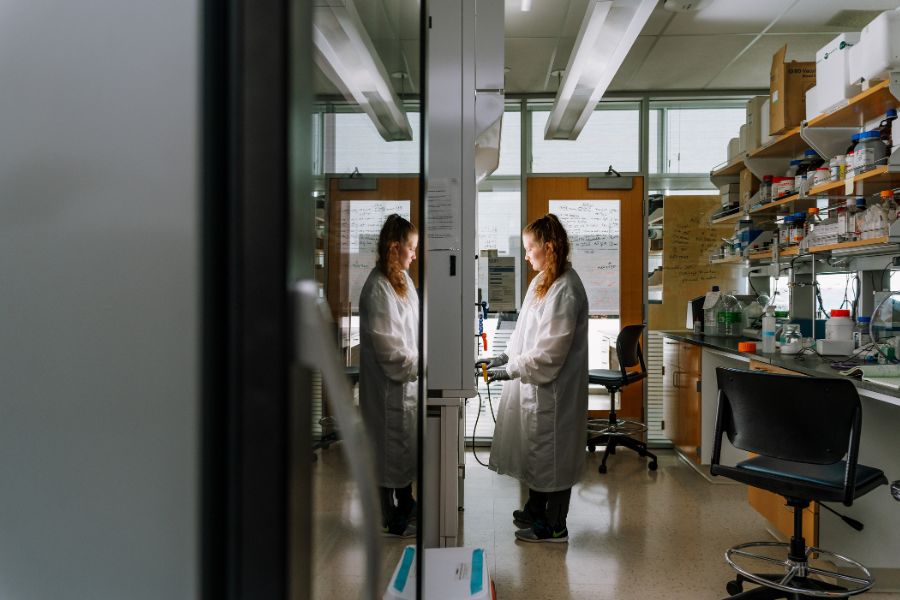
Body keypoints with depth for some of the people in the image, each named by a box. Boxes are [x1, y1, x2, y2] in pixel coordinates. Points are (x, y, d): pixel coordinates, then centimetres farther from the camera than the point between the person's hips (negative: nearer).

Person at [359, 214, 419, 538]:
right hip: (389, 382, -9)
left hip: (408, 379, 9)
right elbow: (386, 346, -22)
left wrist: (419, 360, 0)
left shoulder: (402, 278, 7)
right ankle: (390, 518, 20)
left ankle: (405, 504, 37)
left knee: (407, 442, 19)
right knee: (390, 445, 5)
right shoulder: (377, 289, -20)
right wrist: (420, 364, -18)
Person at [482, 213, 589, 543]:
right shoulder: (543, 280, 7)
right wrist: (508, 355, 3)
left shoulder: (565, 289, -22)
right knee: (535, 448, 21)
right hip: (533, 384, 9)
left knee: (552, 453, 5)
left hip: (552, 388, -9)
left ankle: (554, 526, 21)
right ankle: (535, 510, 39)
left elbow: (550, 352, -24)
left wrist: (510, 370, -20)